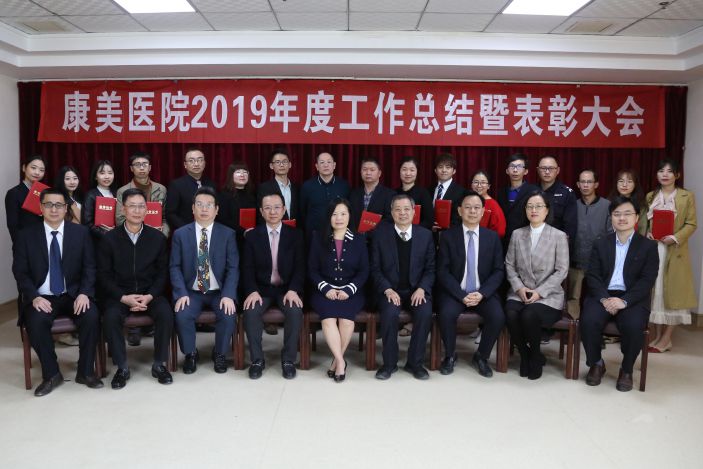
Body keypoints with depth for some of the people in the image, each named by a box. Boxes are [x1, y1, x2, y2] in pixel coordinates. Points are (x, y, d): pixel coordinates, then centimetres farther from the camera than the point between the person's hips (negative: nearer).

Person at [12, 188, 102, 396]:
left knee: (92, 316, -28)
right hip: (41, 297, 0)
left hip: (73, 295, 1)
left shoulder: (81, 232, 3)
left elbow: (89, 267, 3)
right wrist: (34, 297, -15)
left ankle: (85, 371, -9)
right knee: (36, 321, -31)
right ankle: (51, 374, -10)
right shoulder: (27, 235, 2)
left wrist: (84, 293, -14)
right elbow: (20, 272, 1)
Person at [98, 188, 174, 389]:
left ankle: (159, 364, -11)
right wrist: (124, 297, -14)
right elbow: (104, 275, -1)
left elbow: (162, 273, 4)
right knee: (110, 317, -30)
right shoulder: (109, 239, 0)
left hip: (150, 293, 1)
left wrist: (150, 296, -12)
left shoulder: (158, 237, 3)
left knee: (166, 313, -28)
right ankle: (122, 368, -13)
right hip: (119, 294, 0)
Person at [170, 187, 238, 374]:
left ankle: (219, 354, 1)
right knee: (182, 315, -27)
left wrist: (228, 295, -18)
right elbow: (175, 267, -1)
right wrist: (181, 294, -16)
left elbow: (233, 268, -4)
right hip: (191, 291, 0)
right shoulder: (180, 234, 3)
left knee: (228, 315, -26)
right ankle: (190, 354, 2)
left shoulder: (228, 234, 1)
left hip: (219, 291, 0)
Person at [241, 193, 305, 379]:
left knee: (295, 311, -29)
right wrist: (252, 291, -17)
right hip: (261, 288, 1)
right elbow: (248, 268, 0)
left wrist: (293, 290, -18)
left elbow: (300, 267, -2)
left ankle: (288, 359, -11)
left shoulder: (295, 235, 4)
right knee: (251, 311, -28)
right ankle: (257, 359, -11)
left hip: (287, 288, 0)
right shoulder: (252, 236, 5)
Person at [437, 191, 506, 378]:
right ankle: (450, 355, -2)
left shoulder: (492, 237, 6)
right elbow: (442, 271, -5)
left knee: (498, 317, -25)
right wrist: (462, 295, -16)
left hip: (484, 293, 2)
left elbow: (499, 271, 3)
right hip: (455, 292, -1)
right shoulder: (448, 236, 0)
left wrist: (482, 294, -13)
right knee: (446, 314, -31)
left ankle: (481, 356, 2)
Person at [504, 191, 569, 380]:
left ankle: (535, 356, -2)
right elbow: (509, 265, 8)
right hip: (520, 292, 3)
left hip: (548, 295, -2)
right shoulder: (517, 234, 10)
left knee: (529, 315, -32)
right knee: (511, 314, -29)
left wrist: (539, 292, -14)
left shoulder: (559, 236, 1)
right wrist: (519, 288, -9)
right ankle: (525, 355, -1)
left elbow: (562, 270, -4)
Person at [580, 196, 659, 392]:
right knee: (589, 321, -28)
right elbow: (593, 275, 5)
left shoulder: (648, 246, 7)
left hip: (633, 298, -1)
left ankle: (626, 369, -3)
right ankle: (596, 364, -1)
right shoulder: (600, 244, 14)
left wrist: (624, 301, -18)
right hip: (603, 295, 2)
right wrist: (604, 298, -14)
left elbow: (646, 281, -3)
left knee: (634, 326, -32)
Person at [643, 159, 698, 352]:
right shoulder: (650, 196, 11)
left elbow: (691, 224, -4)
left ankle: (666, 339, 7)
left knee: (672, 292, 0)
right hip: (653, 250, 4)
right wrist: (647, 234, -10)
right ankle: (657, 336, 15)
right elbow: (644, 222, 10)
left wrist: (675, 238, -19)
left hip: (675, 251, -4)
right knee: (655, 292, 6)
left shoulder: (687, 196, 0)